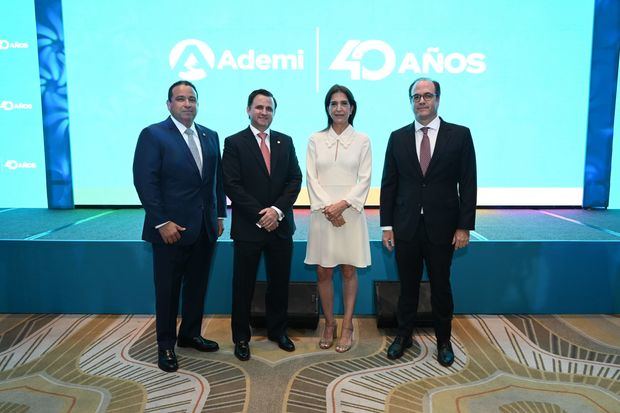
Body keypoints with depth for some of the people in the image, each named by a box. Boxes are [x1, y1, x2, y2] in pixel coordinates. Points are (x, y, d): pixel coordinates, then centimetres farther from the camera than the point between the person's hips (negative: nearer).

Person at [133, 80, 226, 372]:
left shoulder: (210, 136, 10)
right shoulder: (153, 135, -7)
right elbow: (145, 182, -13)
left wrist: (220, 215, 9)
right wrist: (162, 223, -17)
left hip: (205, 228, 6)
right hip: (171, 228, -5)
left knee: (197, 285, 15)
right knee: (168, 289, 7)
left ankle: (190, 334, 33)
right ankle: (166, 345, 23)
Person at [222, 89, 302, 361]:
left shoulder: (285, 142, 9)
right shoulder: (234, 143, -2)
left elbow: (295, 179, 3)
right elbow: (232, 185, -9)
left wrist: (277, 210, -11)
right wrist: (260, 216, -14)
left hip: (280, 225, 4)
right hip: (248, 227, -3)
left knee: (279, 283, 13)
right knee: (243, 285, 7)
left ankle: (277, 331, 31)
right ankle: (241, 337, 24)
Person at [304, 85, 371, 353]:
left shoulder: (362, 140, 3)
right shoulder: (315, 140, 6)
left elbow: (364, 180, -2)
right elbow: (311, 179, 1)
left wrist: (342, 204, -14)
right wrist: (327, 208, -11)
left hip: (351, 212, -1)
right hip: (322, 213, 1)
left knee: (349, 271, 6)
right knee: (323, 272, 6)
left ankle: (347, 326, 18)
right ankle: (329, 324, 22)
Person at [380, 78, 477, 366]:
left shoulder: (459, 135, -1)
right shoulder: (398, 137, 4)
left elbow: (468, 184, -2)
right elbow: (388, 184, 4)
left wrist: (464, 226, -6)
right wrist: (387, 225, 1)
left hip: (442, 227, -1)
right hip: (406, 226, 1)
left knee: (441, 286, 12)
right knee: (408, 285, 13)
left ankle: (443, 340, 32)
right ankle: (403, 335, 32)